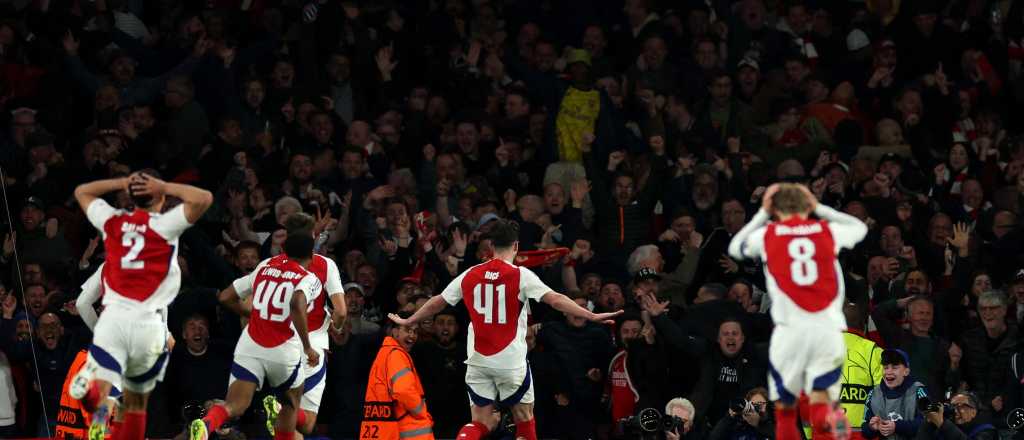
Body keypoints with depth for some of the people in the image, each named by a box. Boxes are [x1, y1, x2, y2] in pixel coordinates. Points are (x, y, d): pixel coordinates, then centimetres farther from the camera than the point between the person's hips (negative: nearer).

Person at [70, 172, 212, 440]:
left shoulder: (112, 221, 11)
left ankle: (98, 406, -48)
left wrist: (123, 183, 24)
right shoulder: (164, 225, 1)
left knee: (100, 388, -13)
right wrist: (165, 187, 2)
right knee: (136, 403, 16)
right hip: (149, 322, -1)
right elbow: (204, 198, -7)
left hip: (113, 316, 1)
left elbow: (81, 192, 29)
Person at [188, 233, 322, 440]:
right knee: (291, 400, 26)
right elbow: (297, 306, -22)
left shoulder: (264, 268, 15)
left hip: (250, 346, 3)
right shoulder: (308, 279, 0)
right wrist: (308, 347, -16)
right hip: (283, 352, -3)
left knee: (234, 406, -8)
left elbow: (225, 297, 18)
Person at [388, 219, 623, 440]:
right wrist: (592, 316, -16)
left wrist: (407, 321, 31)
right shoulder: (521, 275, -7)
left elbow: (437, 302, 16)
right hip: (511, 361, -3)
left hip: (478, 360, 3)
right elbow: (555, 299, -16)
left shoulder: (470, 275, 5)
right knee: (524, 419, 13)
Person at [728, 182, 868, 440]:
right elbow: (860, 228, 32)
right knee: (821, 409, -4)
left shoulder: (766, 235, 6)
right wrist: (819, 208, 35)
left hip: (790, 330, -1)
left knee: (785, 408, 14)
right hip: (828, 329, 1)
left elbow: (735, 248, 29)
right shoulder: (828, 231, 8)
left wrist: (762, 214, 33)